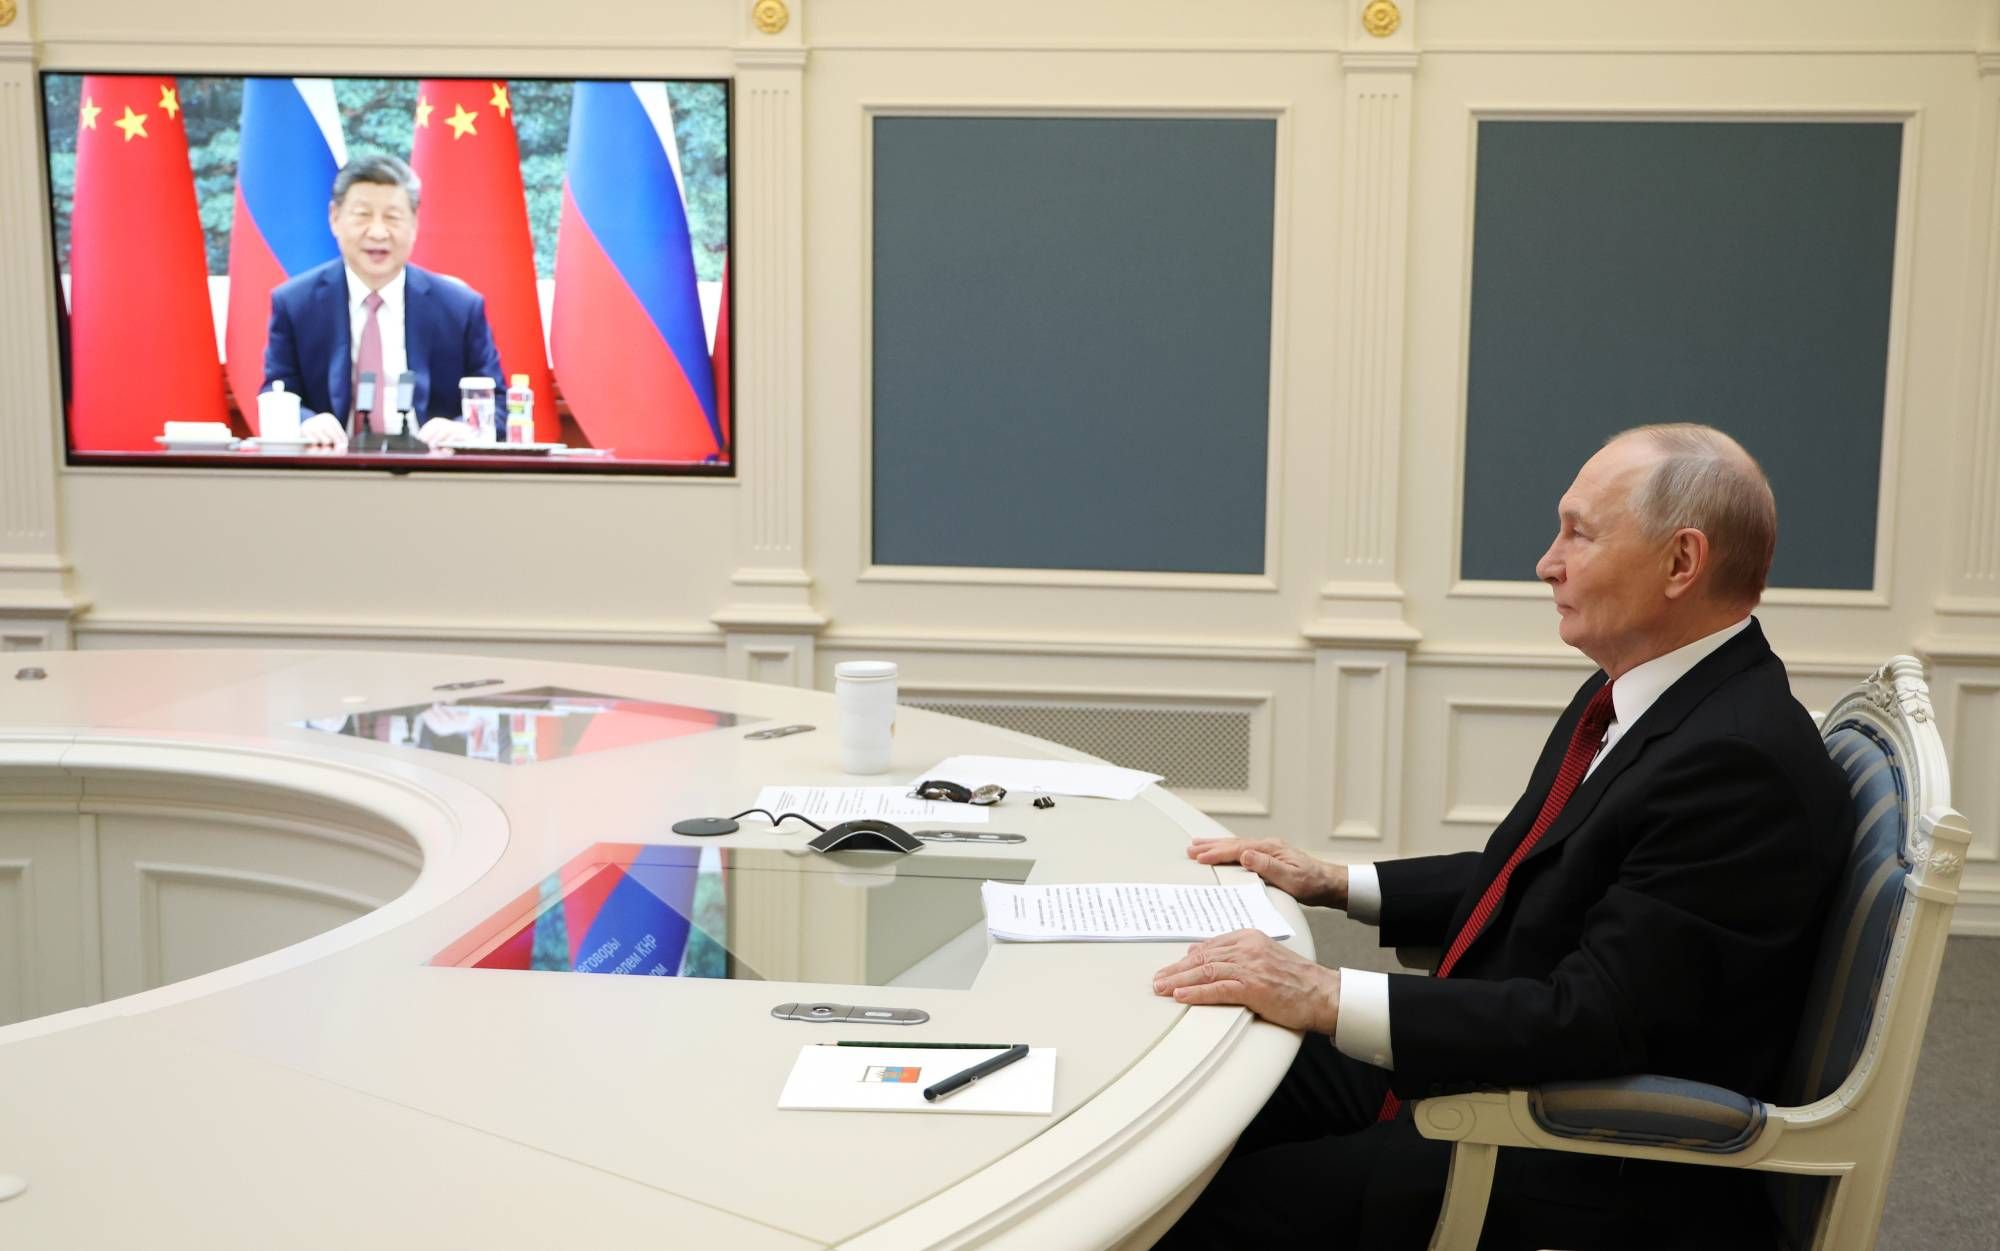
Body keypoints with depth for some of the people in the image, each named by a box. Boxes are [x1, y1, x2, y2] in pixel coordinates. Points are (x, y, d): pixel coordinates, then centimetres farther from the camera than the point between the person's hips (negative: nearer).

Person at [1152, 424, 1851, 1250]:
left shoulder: (1742, 763, -24)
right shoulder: (1636, 700, 7)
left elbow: (1593, 1020, -28)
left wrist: (1327, 999, -29)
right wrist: (1335, 885, 12)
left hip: (1588, 1179, -9)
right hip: (1492, 1068, 9)